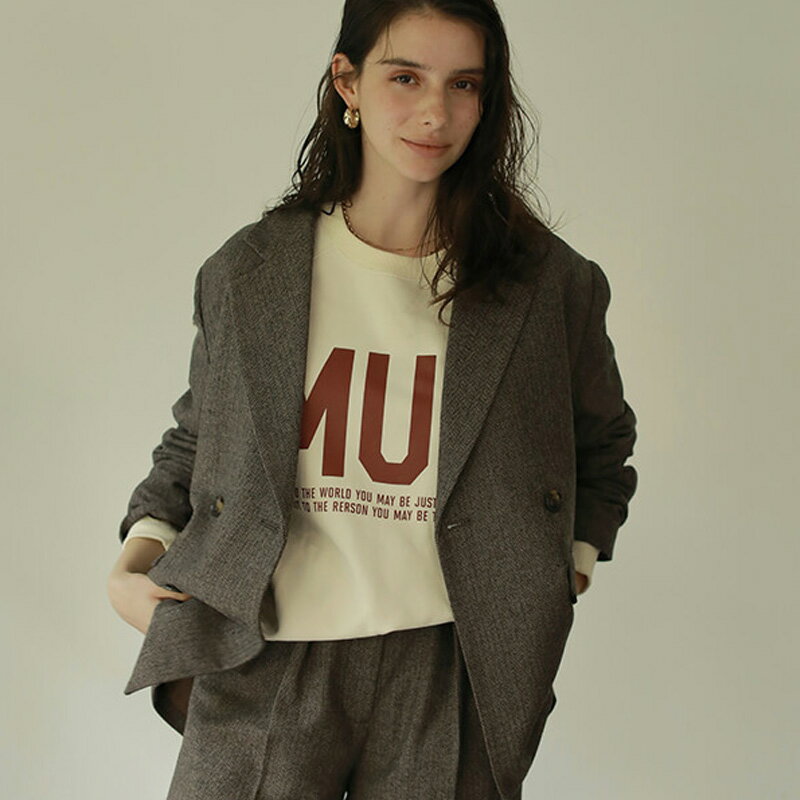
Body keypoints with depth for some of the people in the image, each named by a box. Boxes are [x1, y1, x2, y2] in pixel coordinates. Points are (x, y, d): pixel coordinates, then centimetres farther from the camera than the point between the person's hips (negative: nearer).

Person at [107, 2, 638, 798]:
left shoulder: (551, 283, 2)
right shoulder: (245, 274, 3)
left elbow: (602, 446, 18)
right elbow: (195, 438, 16)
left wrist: (568, 569, 8)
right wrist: (135, 561, 2)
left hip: (447, 670, 0)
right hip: (265, 668, 1)